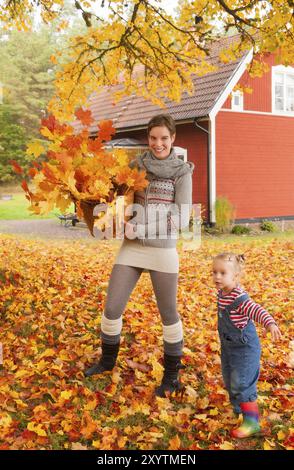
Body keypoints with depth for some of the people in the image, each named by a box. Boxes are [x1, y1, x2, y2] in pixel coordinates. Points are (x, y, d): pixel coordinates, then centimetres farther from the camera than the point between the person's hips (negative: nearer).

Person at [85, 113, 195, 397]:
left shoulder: (183, 172, -5)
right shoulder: (136, 165, 5)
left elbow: (181, 219, -11)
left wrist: (139, 230, -16)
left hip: (163, 251, -3)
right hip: (131, 249, 4)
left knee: (168, 313, 7)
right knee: (112, 308, 5)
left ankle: (172, 374, 26)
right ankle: (107, 360, 31)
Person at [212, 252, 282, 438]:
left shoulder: (239, 297, -29)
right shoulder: (222, 293, -2)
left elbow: (257, 310, -45)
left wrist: (270, 324, -63)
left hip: (245, 348, -9)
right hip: (229, 346, 9)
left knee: (241, 384, -6)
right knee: (229, 380, 22)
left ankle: (252, 421, 7)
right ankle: (238, 408, 45)